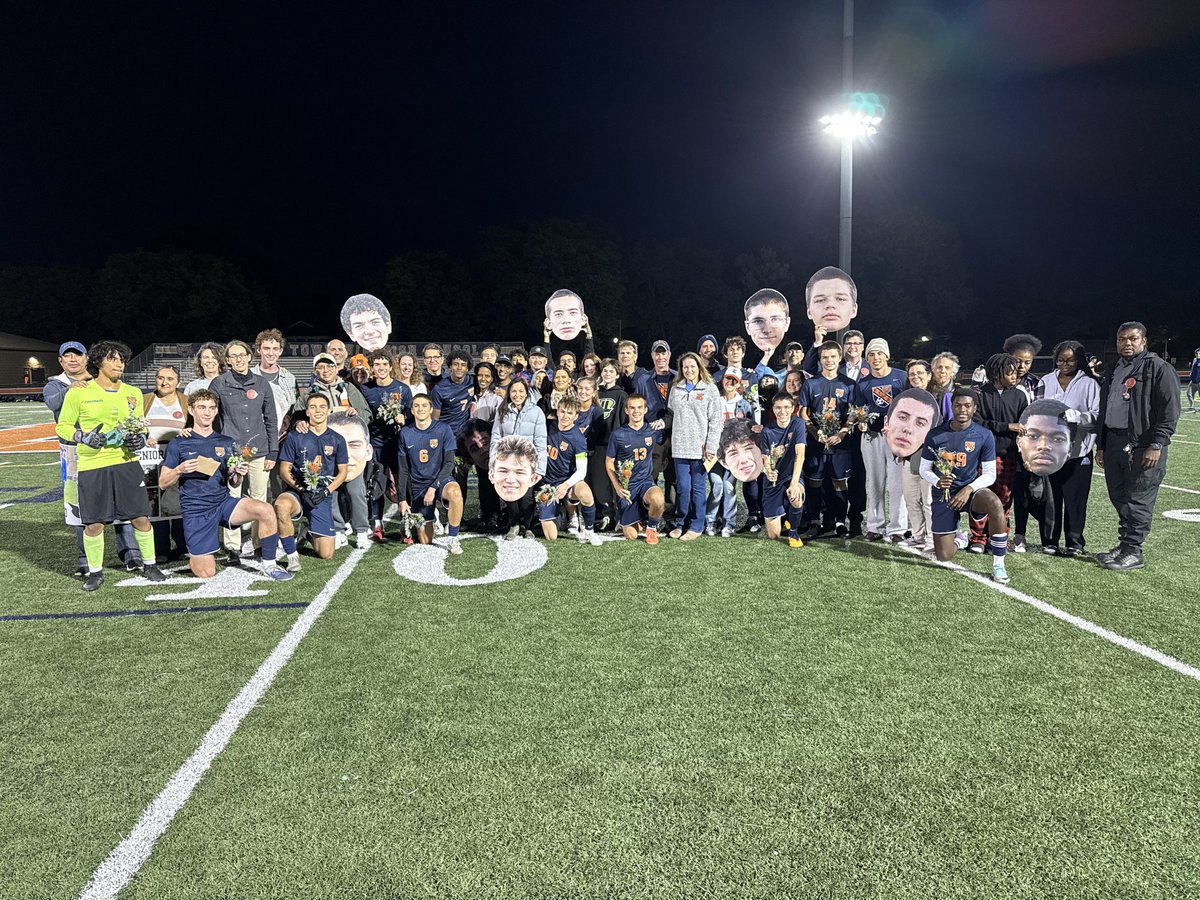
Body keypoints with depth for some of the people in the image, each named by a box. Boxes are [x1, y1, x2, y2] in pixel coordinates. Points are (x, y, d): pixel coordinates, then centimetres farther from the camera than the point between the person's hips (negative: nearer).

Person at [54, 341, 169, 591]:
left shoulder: (133, 393, 10)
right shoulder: (79, 392, -1)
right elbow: (62, 426, 3)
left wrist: (140, 439, -3)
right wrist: (84, 436, -15)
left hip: (127, 463, 3)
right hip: (92, 466, -3)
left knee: (141, 518, 3)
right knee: (94, 523, 3)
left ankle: (149, 565, 20)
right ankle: (95, 572, 21)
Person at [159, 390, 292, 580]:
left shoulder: (226, 443, 12)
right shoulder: (178, 444, 3)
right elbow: (163, 482, 5)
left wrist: (239, 474, -9)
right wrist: (180, 470, -15)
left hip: (224, 502, 3)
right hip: (196, 510, -2)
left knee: (266, 510, -28)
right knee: (206, 573, -8)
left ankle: (269, 566, -14)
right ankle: (193, 557, 29)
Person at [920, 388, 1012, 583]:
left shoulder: (984, 436, -7)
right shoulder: (936, 435, -6)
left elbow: (990, 474, -5)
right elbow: (924, 470, 2)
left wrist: (969, 489, -21)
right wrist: (938, 482, -20)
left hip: (971, 489, -1)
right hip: (944, 494, 1)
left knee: (995, 504, -38)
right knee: (944, 557, 1)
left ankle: (998, 564, -21)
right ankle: (959, 539, 41)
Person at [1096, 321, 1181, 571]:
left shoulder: (1158, 367, -4)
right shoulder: (1114, 370, 19)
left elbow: (1170, 409, -11)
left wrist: (1156, 445, -16)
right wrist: (1101, 446, 19)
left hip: (1144, 447, -7)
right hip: (1114, 445, 7)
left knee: (1138, 501, -3)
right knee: (1119, 498, 11)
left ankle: (1133, 552, 4)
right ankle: (1123, 546, 21)